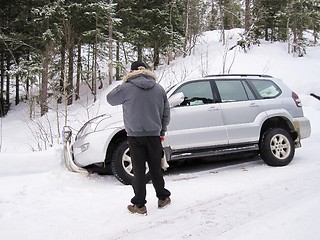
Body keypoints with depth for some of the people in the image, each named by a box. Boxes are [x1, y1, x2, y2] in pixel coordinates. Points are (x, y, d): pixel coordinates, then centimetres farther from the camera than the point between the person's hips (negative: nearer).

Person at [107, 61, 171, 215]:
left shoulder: (127, 88, -8)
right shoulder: (159, 88, 5)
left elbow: (110, 99, 8)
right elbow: (166, 113, 10)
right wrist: (162, 131, 20)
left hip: (135, 136, -3)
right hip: (154, 135, 3)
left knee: (139, 171, 3)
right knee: (156, 169, 15)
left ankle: (139, 205, 7)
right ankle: (163, 198, 25)